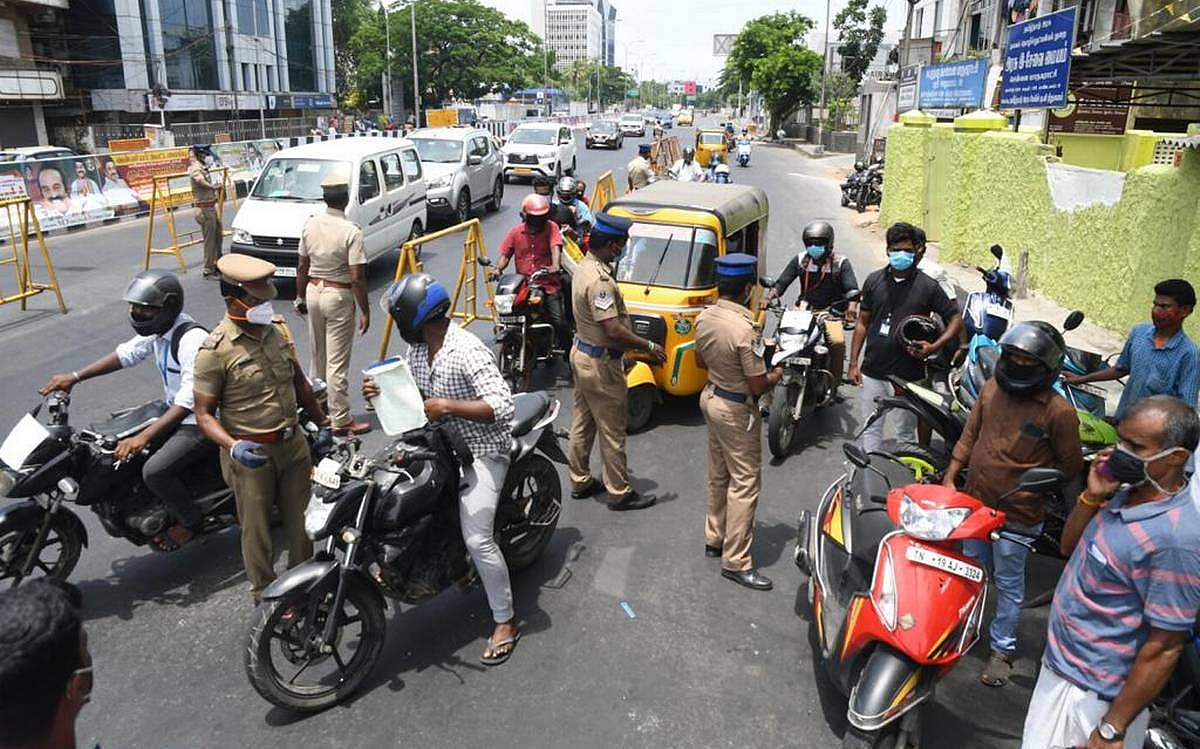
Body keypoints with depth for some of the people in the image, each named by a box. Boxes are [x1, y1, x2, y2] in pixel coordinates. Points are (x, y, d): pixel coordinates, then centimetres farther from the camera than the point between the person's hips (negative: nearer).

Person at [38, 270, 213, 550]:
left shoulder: (192, 339, -28)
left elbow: (190, 400, -34)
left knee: (154, 471, -23)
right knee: (123, 446, 11)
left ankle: (190, 521, 4)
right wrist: (74, 377, 6)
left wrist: (144, 436, -39)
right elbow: (126, 354, 14)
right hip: (175, 411, 10)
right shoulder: (159, 328, 1)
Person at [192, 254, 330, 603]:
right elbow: (204, 413, -15)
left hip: (293, 443, 6)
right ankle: (266, 595, 30)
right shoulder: (216, 350, -18)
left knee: (300, 519, 19)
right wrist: (232, 446, -31)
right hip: (250, 453, -6)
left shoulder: (279, 328, 1)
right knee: (257, 528, 11)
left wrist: (322, 423, 17)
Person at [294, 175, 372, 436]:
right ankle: (340, 420, 6)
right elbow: (357, 278, -19)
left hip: (313, 290, 6)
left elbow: (302, 267, 7)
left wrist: (300, 297, 19)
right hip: (339, 296, -6)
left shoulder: (309, 225, 0)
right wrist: (365, 311, -11)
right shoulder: (351, 232, -18)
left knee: (318, 355, 20)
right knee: (337, 361, -1)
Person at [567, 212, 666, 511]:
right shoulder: (599, 280, -27)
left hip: (582, 352, 10)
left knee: (582, 423, 19)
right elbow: (613, 330, -30)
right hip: (600, 363, -10)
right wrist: (648, 347, -19)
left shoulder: (586, 267, 6)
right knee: (612, 431, 2)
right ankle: (620, 493, 14)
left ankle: (580, 481, 32)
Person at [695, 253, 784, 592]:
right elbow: (758, 386, -22)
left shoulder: (704, 317, -4)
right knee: (745, 484, 1)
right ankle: (736, 561, 8)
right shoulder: (744, 329, -28)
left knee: (719, 475, 22)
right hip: (737, 410, -9)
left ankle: (714, 538, 36)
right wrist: (776, 375, -2)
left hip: (711, 397, 9)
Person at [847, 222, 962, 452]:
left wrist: (934, 347, -16)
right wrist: (853, 363, 2)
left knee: (908, 430, 13)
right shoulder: (874, 280, 3)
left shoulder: (927, 286, -5)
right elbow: (863, 323, 6)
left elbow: (955, 319, 1)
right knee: (871, 428, 13)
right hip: (873, 372, 3)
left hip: (909, 375, -2)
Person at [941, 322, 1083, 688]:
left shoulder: (1059, 412, -18)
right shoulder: (993, 387, -3)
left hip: (1016, 516, -5)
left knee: (1009, 585, 13)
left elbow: (1071, 466, -8)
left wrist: (1028, 483, -11)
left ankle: (1002, 650, 31)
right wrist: (949, 479, 4)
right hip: (975, 503, 5)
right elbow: (969, 435, 6)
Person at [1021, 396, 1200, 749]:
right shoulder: (1126, 493, -2)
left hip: (1092, 696, -8)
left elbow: (1164, 649, -23)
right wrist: (1092, 496, -7)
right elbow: (1069, 546, 11)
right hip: (1059, 665, 8)